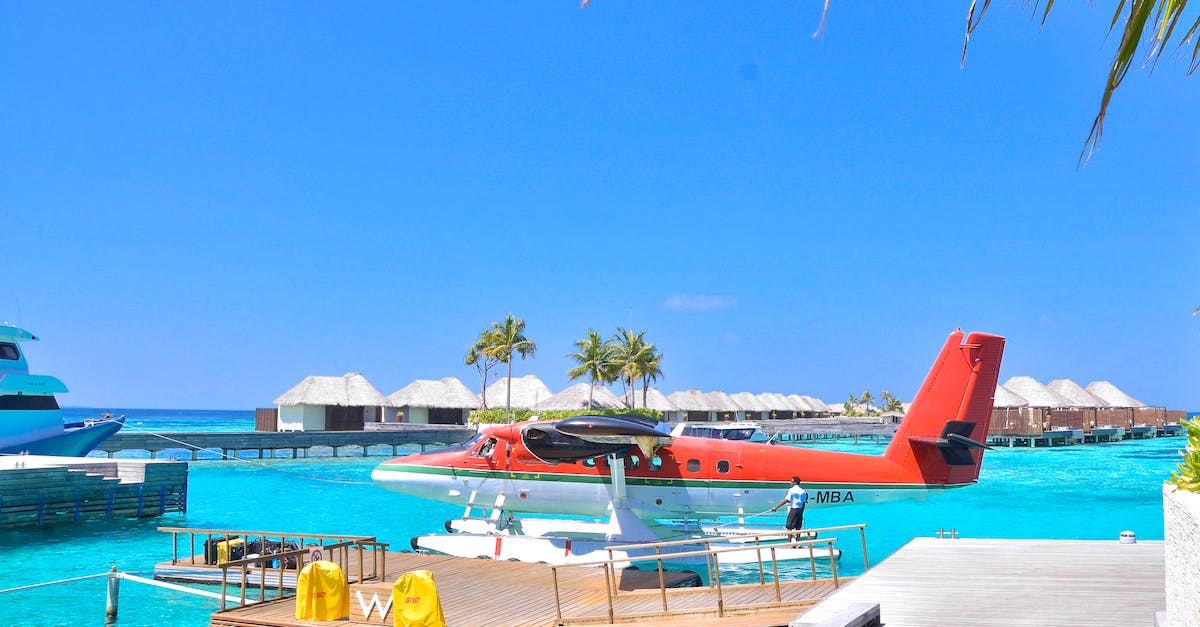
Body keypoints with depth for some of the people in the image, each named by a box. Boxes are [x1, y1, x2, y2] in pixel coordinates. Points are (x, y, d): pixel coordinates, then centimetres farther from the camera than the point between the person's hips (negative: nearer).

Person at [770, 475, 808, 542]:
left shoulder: (791, 490, -8)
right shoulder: (803, 491, 8)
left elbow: (785, 500, -15)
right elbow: (804, 503, 9)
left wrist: (776, 507, -13)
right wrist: (801, 513, 19)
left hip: (793, 510, -6)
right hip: (800, 510, 6)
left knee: (789, 528, -2)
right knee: (798, 528, 12)